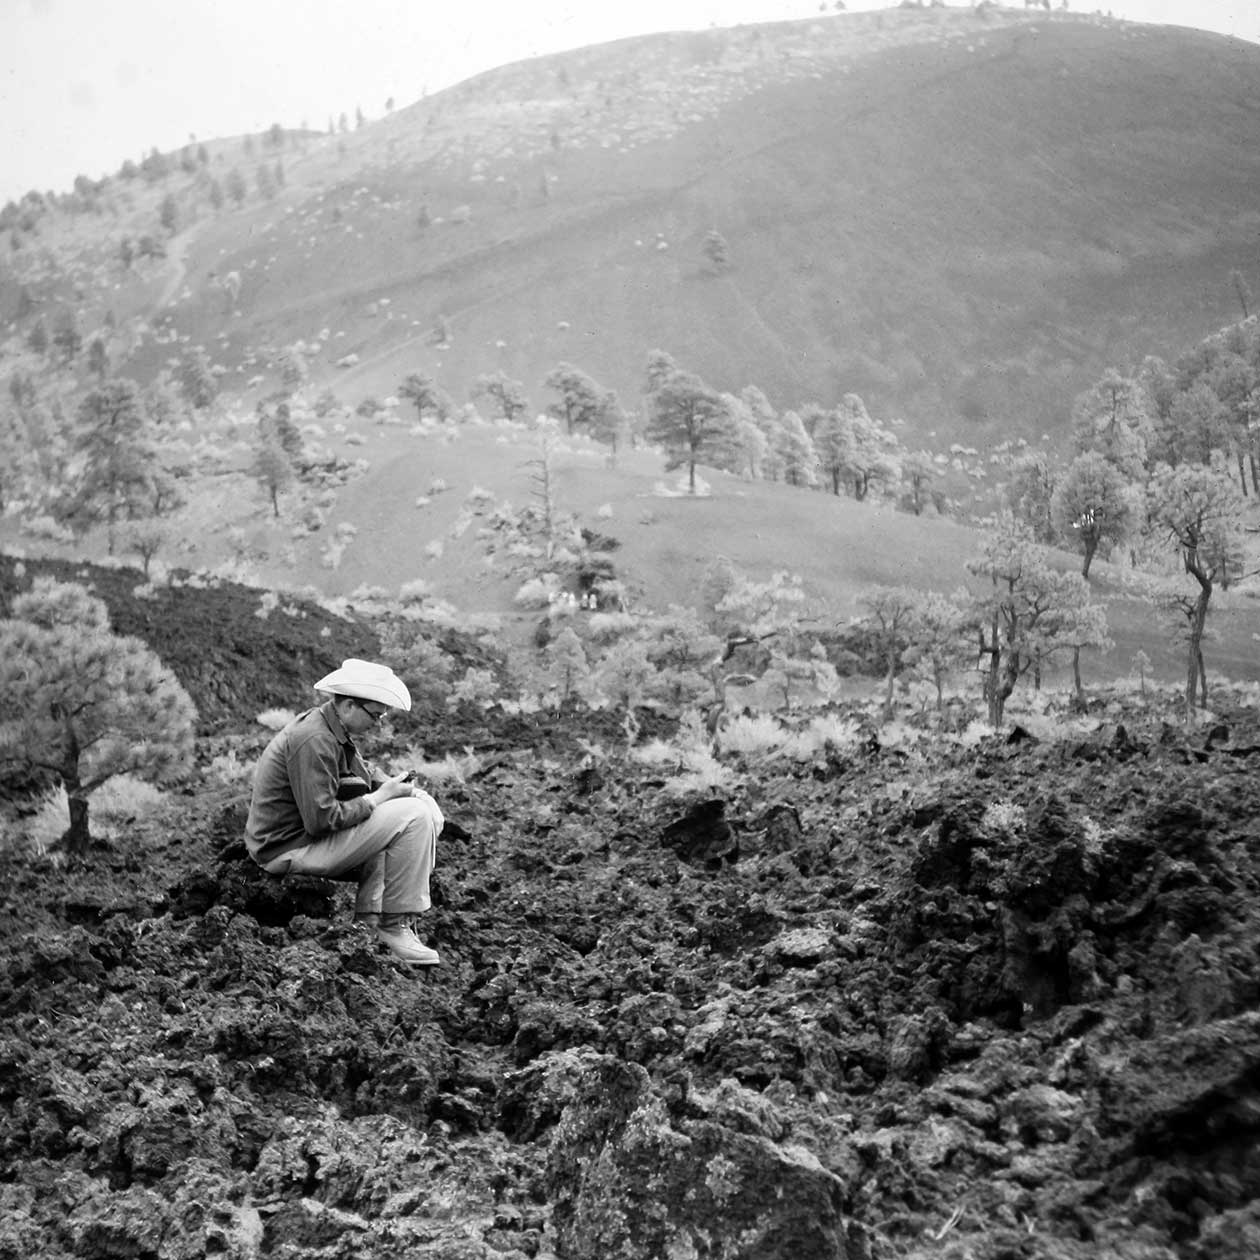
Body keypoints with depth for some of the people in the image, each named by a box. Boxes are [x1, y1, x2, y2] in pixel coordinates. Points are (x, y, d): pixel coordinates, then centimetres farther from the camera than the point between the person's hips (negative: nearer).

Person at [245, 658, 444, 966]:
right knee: (413, 817, -16)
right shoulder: (313, 741, -24)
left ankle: (370, 918, 14)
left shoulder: (332, 728, 8)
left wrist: (393, 786, 1)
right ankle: (395, 925, -8)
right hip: (290, 848, -11)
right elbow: (320, 820, -27)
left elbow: (362, 773, 21)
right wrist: (379, 798, -17)